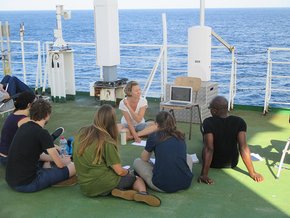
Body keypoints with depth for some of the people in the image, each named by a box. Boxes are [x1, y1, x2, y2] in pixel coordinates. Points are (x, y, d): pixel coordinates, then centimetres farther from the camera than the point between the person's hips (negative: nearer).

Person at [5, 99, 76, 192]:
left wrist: (55, 158, 26)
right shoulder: (42, 133, -15)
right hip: (26, 184, -9)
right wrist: (66, 161, 15)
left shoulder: (23, 127, 8)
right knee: (74, 166, -6)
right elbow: (60, 164, -8)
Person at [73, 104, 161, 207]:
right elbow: (120, 171, -13)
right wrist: (127, 171, 10)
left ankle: (119, 191, -5)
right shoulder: (106, 141, -16)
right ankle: (142, 193, -13)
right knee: (138, 179, 18)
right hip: (103, 185, -6)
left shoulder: (81, 133, 2)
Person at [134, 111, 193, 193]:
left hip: (162, 186, -4)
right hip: (185, 183, 4)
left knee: (137, 162, 19)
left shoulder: (154, 137, -1)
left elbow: (144, 158, 13)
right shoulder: (180, 136, 10)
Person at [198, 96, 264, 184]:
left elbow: (208, 148, -33)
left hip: (213, 163, -2)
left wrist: (204, 174, -34)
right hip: (232, 163, 2)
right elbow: (243, 148, -24)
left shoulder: (208, 122, -25)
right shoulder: (239, 122, -18)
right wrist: (252, 173, -20)